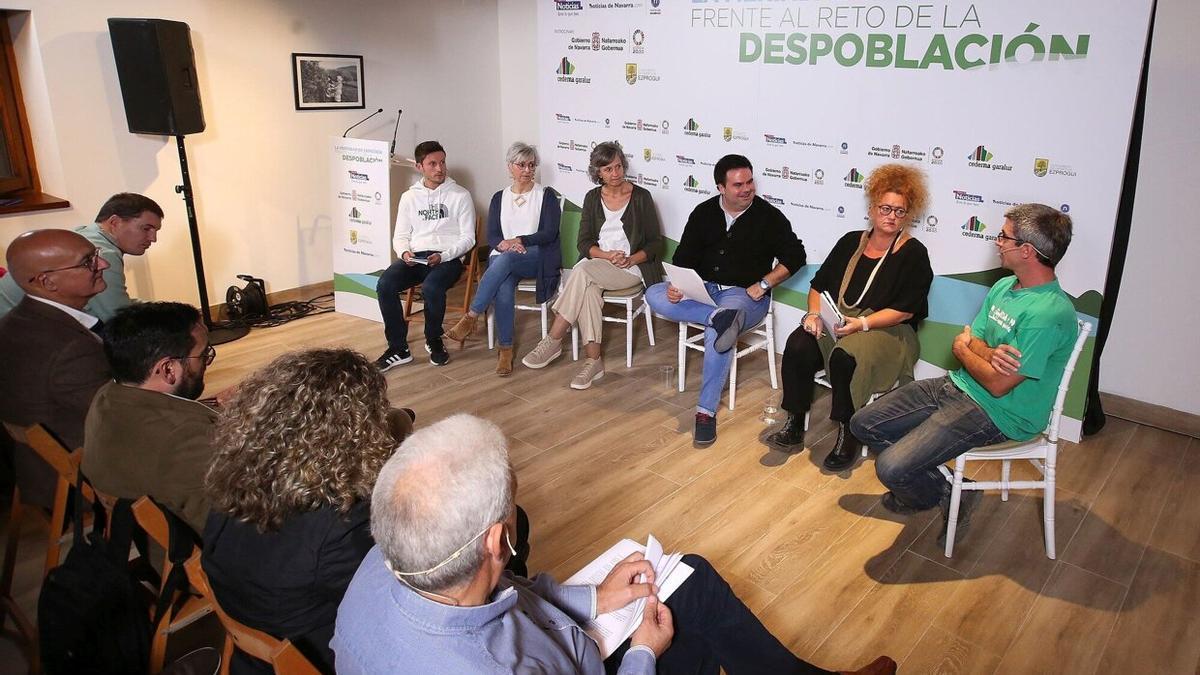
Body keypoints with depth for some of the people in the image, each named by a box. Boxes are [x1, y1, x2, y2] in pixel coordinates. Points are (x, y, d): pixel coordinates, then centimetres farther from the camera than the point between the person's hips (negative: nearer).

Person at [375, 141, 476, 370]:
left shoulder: (460, 195, 5)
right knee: (384, 285, -25)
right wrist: (405, 252, -9)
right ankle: (398, 349, -13)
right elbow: (400, 236, 15)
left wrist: (443, 256, -15)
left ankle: (434, 341, -7)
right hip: (415, 258, 4)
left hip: (448, 258, -3)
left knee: (431, 287, -35)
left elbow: (468, 238, 1)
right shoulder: (409, 197, 15)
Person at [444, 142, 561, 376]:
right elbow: (491, 236, 9)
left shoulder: (546, 195, 9)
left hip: (537, 259, -2)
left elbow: (550, 233, -3)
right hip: (503, 260, 2)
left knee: (505, 260, -37)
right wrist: (503, 243, -14)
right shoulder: (499, 198, 18)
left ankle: (470, 318, -33)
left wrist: (520, 241, -16)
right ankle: (506, 351, -28)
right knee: (503, 289, -34)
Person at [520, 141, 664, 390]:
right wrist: (608, 255, -13)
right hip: (597, 264, 3)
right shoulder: (592, 198, 11)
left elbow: (655, 243, 2)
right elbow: (584, 243, 6)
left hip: (632, 269, -3)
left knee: (582, 271, -31)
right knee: (588, 290, -34)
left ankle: (553, 341, -28)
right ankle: (593, 360, -33)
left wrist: (631, 259, -15)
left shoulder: (641, 197, 2)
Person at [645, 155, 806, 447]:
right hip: (703, 289, 5)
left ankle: (707, 411, -25)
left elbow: (795, 255, -2)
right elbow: (684, 257, 6)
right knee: (654, 295, -21)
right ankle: (721, 317, -34)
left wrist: (763, 284, -11)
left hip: (744, 293, -4)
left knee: (716, 333, -35)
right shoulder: (704, 212, 7)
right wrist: (676, 285, -14)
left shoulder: (768, 216, -2)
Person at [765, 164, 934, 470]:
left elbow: (903, 311, -9)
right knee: (798, 346, -26)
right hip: (835, 322, 4)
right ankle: (794, 425, -16)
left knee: (844, 356, -35)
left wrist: (862, 323, -22)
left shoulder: (913, 254, -1)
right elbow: (819, 284, 14)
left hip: (886, 330, -4)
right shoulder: (851, 241, 13)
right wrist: (814, 313, -6)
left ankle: (848, 434, -18)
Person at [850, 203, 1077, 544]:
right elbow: (969, 339, 5)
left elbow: (998, 384, -24)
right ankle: (920, 486, 18)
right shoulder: (1004, 286, 6)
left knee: (891, 469, -22)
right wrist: (990, 355, -20)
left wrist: (964, 349, -4)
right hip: (958, 386, 9)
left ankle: (949, 497, 10)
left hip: (996, 412, -9)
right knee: (863, 424, 5)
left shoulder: (1048, 314, -24)